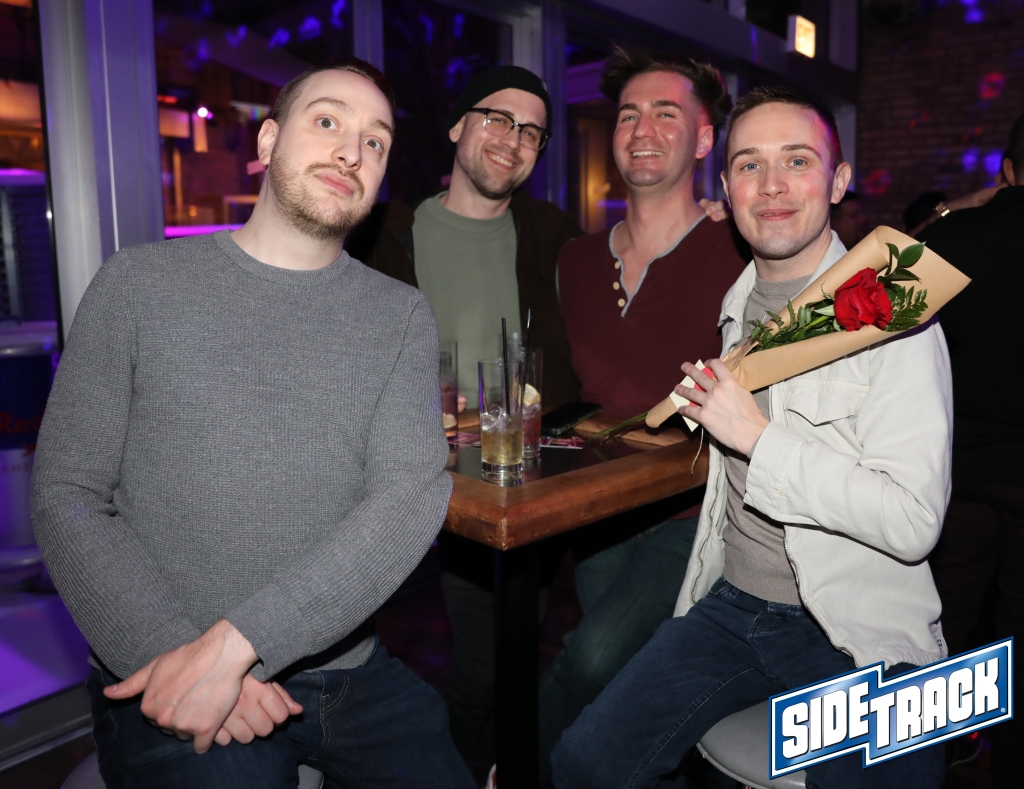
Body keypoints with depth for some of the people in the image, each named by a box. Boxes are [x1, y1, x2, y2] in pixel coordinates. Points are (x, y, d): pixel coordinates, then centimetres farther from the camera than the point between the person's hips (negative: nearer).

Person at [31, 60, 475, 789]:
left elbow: (413, 495, -12)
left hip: (351, 672, 3)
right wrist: (177, 653, -18)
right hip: (168, 691, -2)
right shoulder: (140, 284, -1)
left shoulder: (403, 315, 1)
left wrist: (236, 642, -21)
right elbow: (67, 497, -4)